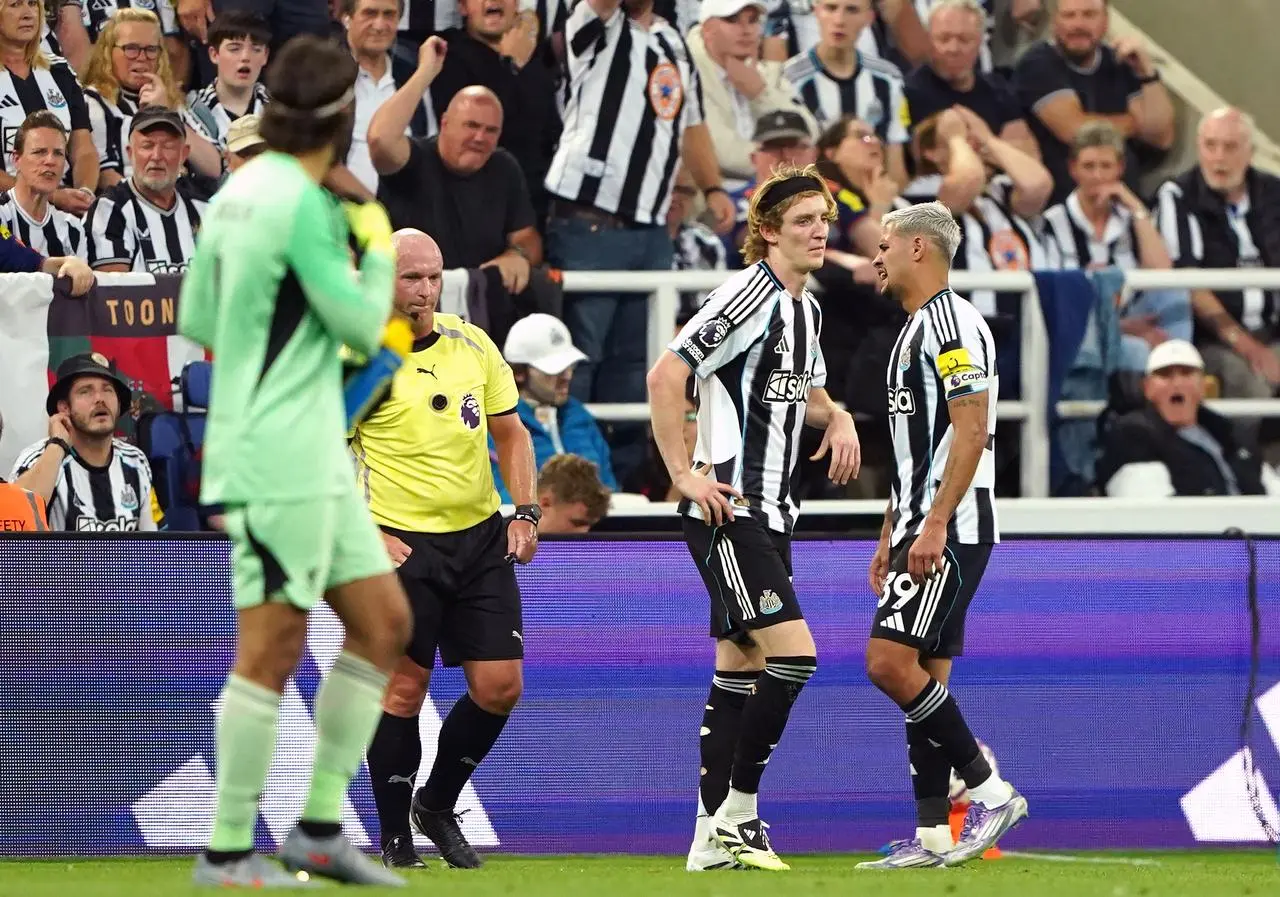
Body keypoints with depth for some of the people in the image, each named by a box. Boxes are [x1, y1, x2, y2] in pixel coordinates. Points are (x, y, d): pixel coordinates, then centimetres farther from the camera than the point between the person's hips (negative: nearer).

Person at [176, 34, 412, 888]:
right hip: (278, 458, -9)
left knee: (384, 621, 11)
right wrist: (379, 248, 4)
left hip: (314, 457, 9)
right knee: (273, 647, -5)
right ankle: (228, 851, 0)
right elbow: (364, 327, -13)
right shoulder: (300, 203, -17)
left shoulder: (241, 191, 10)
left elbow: (197, 319, 17)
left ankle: (321, 826, 13)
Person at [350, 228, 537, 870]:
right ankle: (394, 838, 8)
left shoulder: (472, 345, 7)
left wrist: (525, 511, 4)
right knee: (403, 689, -6)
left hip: (481, 540, 5)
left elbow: (510, 432, 16)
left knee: (500, 686, 0)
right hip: (401, 545, -5)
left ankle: (437, 805, 22)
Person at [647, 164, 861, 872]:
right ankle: (736, 813, -8)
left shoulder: (806, 308, 14)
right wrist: (684, 475, -19)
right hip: (726, 513, -10)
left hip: (769, 515, 10)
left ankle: (714, 836, 13)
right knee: (793, 653, -17)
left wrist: (837, 418, 11)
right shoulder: (749, 296, -15)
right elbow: (665, 377, -19)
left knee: (740, 668, 10)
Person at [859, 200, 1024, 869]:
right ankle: (933, 837, 5)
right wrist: (890, 539, 24)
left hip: (951, 529, -10)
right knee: (921, 679, 6)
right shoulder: (914, 331, 21)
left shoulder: (952, 321, -11)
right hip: (921, 528, 10)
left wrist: (934, 525, -25)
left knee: (890, 663, -17)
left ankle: (990, 791, -11)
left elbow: (971, 432, -20)